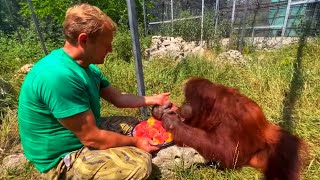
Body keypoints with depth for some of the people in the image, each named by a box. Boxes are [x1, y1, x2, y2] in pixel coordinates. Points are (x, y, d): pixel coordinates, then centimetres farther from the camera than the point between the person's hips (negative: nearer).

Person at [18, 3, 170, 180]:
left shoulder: (86, 66, -1)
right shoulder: (59, 76, -33)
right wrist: (136, 142, -16)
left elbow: (118, 98, 6)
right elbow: (91, 138, -29)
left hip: (86, 130, 9)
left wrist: (154, 99, 0)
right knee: (140, 162, -22)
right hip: (63, 159, -9)